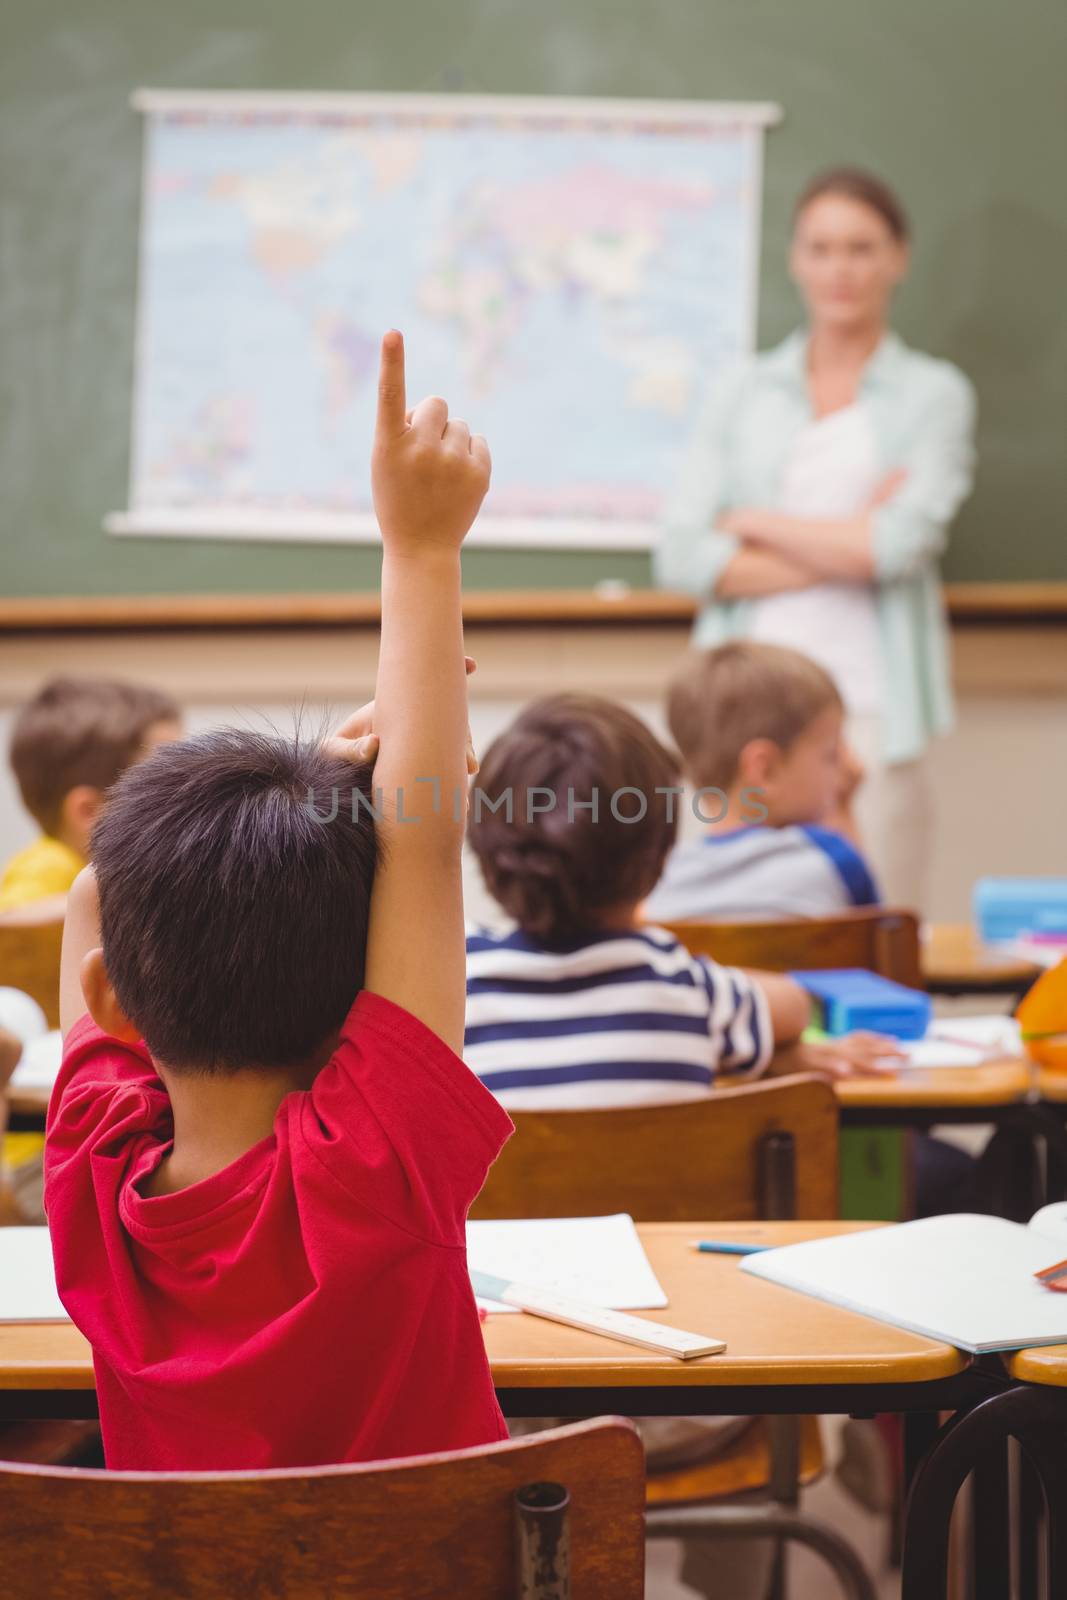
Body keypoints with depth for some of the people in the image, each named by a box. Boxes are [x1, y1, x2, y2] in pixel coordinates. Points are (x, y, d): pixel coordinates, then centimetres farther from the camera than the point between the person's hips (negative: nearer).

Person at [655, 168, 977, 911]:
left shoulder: (935, 395, 8)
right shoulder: (742, 393, 14)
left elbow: (902, 543, -8)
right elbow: (681, 556, 3)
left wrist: (754, 523, 0)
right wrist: (844, 548, -5)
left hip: (871, 709, -2)